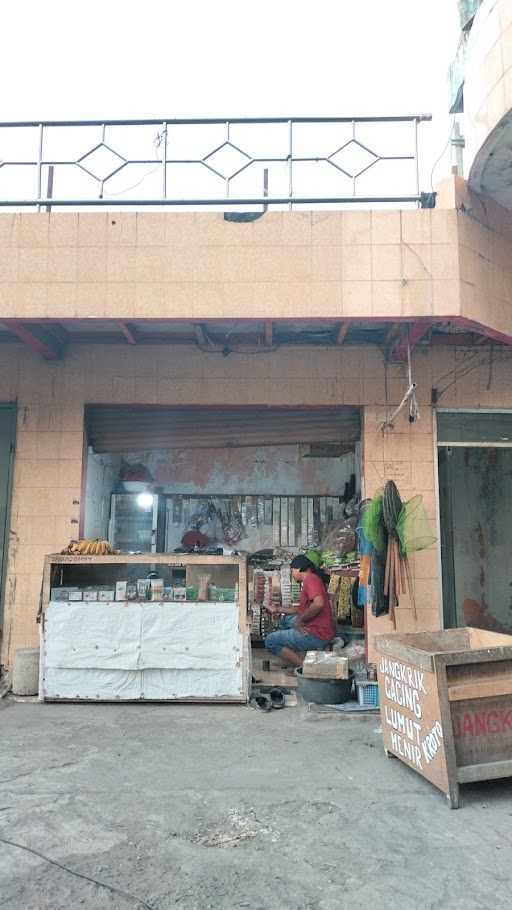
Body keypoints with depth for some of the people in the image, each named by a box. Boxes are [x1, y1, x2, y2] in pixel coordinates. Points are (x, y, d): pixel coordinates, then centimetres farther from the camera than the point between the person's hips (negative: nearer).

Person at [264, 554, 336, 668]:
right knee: (286, 619, 28)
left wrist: (299, 620, -17)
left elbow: (318, 604, -30)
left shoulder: (310, 579, -14)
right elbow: (302, 609, 27)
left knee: (270, 641, -3)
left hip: (317, 635, -10)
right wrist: (277, 609, 28)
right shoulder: (311, 580, 18)